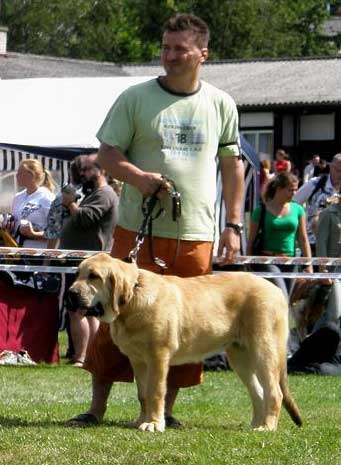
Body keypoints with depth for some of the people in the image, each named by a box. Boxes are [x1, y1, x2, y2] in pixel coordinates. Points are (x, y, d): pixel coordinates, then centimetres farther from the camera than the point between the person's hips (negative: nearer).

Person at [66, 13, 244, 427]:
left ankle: (165, 409, 12)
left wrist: (233, 225, 8)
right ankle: (97, 407, 6)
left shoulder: (221, 105, 9)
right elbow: (107, 152, 2)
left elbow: (232, 165, 14)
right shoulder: (135, 99, 2)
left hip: (195, 235, 2)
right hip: (138, 230, -2)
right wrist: (137, 176, -19)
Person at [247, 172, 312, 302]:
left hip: (289, 263, 5)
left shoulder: (297, 210, 9)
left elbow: (303, 239, 12)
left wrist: (308, 266, 6)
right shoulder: (261, 211, -2)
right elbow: (251, 240, 2)